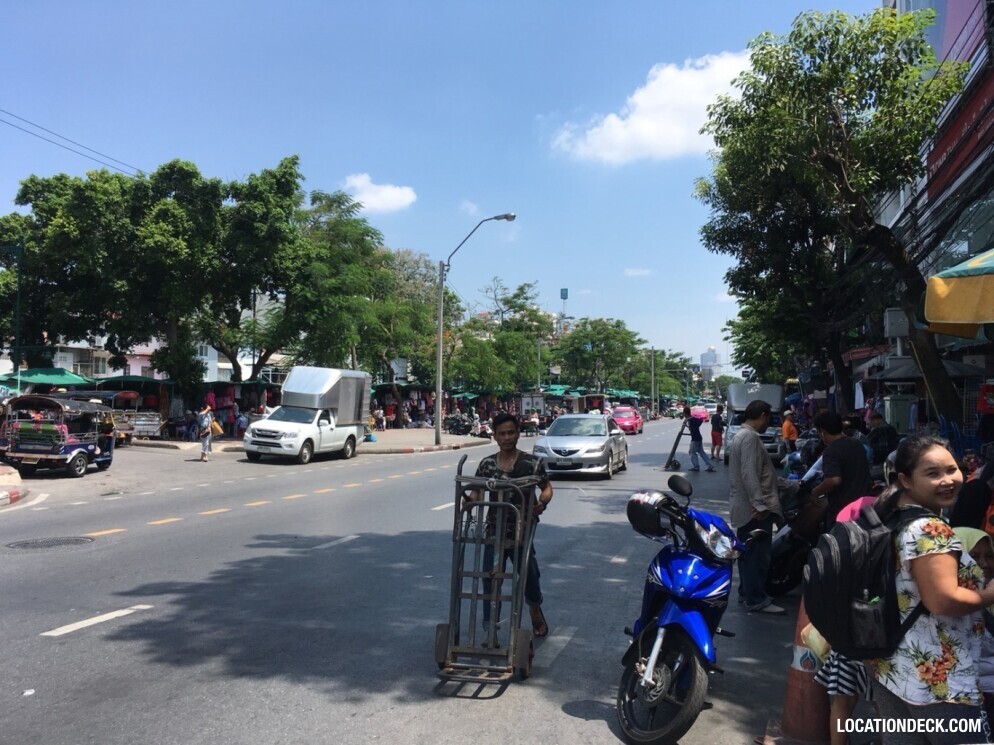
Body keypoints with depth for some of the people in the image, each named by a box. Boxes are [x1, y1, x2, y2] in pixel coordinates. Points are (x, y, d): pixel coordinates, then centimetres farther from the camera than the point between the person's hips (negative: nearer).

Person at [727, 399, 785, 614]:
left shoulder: (741, 435, 18)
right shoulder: (750, 437, -17)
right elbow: (749, 474, -25)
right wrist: (760, 504, -24)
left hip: (744, 507, 11)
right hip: (754, 508, -11)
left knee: (748, 553, 17)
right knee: (757, 554, -4)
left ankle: (746, 592, 27)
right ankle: (757, 600, 2)